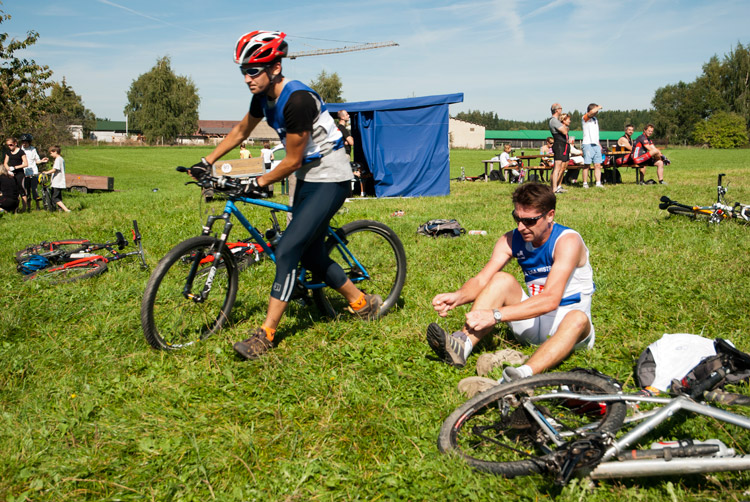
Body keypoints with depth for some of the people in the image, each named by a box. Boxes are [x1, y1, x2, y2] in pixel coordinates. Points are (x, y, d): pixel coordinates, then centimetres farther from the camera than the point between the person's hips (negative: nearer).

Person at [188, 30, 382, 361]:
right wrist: (207, 162, 15)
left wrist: (260, 183, -9)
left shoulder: (297, 99, -26)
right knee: (310, 254, 13)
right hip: (308, 179, 10)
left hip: (330, 181, -9)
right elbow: (241, 131, 18)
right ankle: (362, 303, 32)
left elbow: (292, 161, -21)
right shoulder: (263, 96, 1)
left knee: (288, 249, -16)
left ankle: (265, 334, -10)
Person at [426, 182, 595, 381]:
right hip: (532, 325, 4)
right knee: (502, 279, -18)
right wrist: (457, 297, -35)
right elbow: (481, 280, -11)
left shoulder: (567, 240, -22)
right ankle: (462, 345, -35)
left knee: (577, 319, -38)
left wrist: (495, 315, -41)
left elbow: (551, 300, -33)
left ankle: (525, 374, -61)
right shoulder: (511, 240, -5)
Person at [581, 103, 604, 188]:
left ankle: (598, 183, -1)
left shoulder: (595, 119, 23)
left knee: (598, 165, 0)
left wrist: (599, 145, 22)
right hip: (588, 144, -7)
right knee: (587, 165, -4)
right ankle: (585, 183, 1)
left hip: (596, 144, 7)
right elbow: (592, 112, -24)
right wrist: (599, 107, -6)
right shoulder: (585, 117, -1)